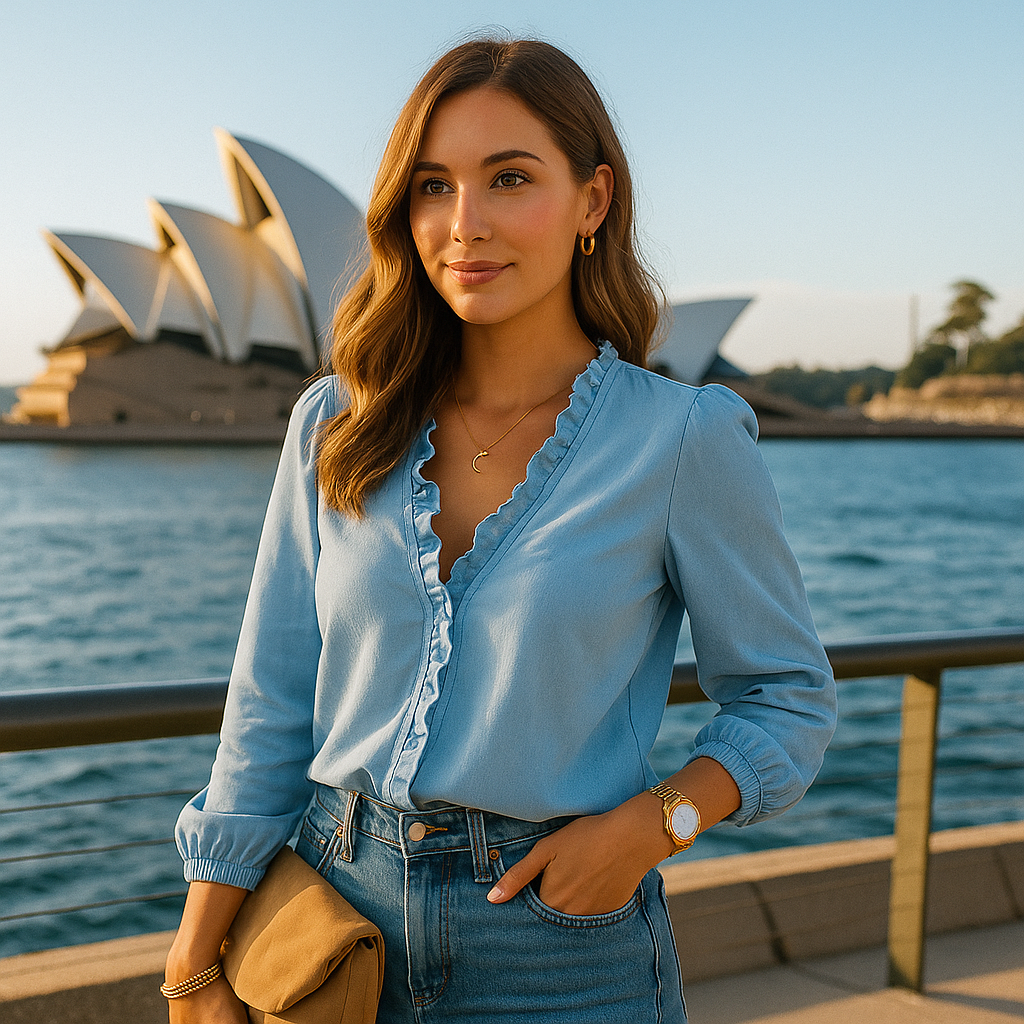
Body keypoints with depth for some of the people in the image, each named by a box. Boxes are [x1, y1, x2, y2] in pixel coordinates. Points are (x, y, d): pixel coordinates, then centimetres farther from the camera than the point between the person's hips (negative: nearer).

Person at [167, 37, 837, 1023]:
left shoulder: (683, 440, -11)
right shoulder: (337, 428, -2)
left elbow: (786, 699, 0)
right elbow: (272, 712, 0)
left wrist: (651, 823, -16)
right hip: (340, 905, 3)